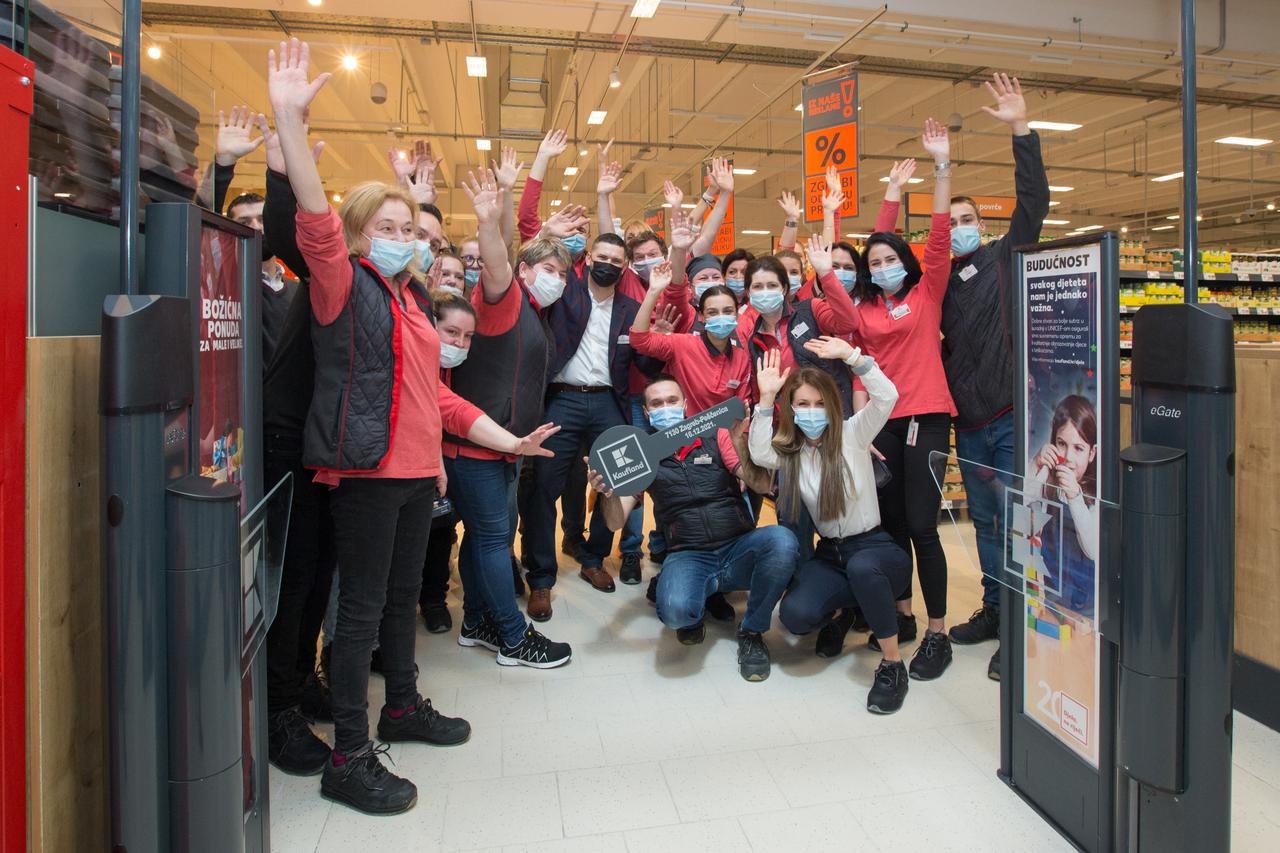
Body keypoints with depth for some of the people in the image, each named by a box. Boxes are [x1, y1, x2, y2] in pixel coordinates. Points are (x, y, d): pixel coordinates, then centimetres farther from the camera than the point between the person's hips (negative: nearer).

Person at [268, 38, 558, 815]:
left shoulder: (415, 300, 16)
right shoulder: (345, 286, -4)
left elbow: (435, 394, 18)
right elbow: (318, 222, -23)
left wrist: (507, 441, 17)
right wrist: (291, 121, -33)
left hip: (417, 469, 7)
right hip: (367, 468, -7)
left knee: (404, 595, 19)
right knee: (364, 606, -2)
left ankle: (404, 706, 37)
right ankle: (350, 759, 10)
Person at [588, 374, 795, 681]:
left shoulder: (715, 435, 7)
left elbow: (760, 484, -5)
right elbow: (616, 523, 1)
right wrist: (609, 491, -21)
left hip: (740, 547, 1)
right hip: (688, 556, -1)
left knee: (781, 540, -32)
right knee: (675, 610, -34)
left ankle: (751, 632, -7)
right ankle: (692, 617, 8)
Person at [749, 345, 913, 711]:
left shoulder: (852, 434, -4)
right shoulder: (790, 450, 3)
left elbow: (887, 396, -21)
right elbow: (759, 454, -19)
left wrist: (850, 355, -28)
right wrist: (766, 398, -24)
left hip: (874, 547, -3)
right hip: (828, 554, 3)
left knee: (861, 567, -41)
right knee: (795, 614, -25)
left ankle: (892, 665, -19)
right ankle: (838, 610, 15)